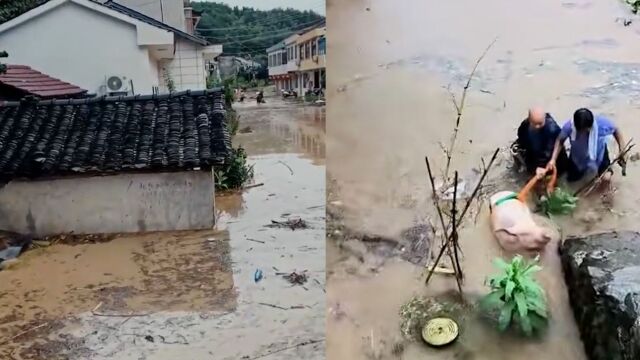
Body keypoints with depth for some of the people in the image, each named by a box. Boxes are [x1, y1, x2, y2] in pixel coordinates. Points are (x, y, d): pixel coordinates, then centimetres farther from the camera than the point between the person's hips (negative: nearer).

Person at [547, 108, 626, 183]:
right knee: (572, 178, 12)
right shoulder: (569, 126, -38)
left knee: (606, 178, 0)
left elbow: (616, 130, -16)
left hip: (598, 152, -1)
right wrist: (553, 159, -30)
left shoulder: (601, 123, -37)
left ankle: (607, 168, 36)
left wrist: (622, 151, -18)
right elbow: (560, 141, -21)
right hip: (578, 155, 1)